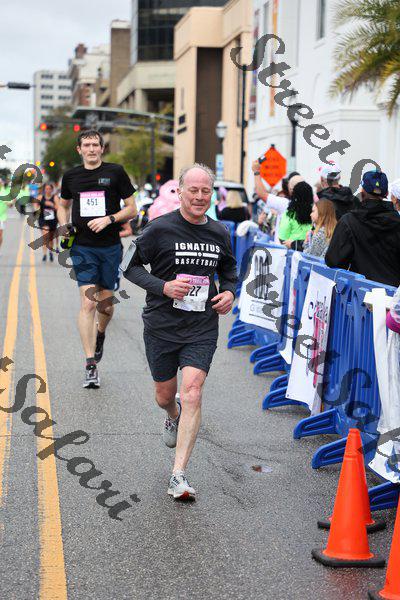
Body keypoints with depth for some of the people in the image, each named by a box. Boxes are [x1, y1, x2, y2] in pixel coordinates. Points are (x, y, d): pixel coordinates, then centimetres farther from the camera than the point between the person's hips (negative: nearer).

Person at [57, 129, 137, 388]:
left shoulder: (116, 172, 0)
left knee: (106, 303, 9)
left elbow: (132, 209, 2)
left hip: (111, 246, 0)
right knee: (88, 302, -10)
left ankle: (100, 334, 44)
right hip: (83, 248, 0)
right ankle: (91, 366, -8)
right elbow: (63, 205, 24)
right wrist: (64, 227, 5)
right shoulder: (71, 176, 7)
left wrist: (109, 219, -14)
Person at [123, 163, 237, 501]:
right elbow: (130, 266, -4)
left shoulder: (219, 233, 4)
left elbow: (228, 269, 22)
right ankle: (173, 417, 55)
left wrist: (229, 292, 2)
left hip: (202, 328, 1)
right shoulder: (160, 229, -9)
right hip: (161, 325, -1)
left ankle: (179, 476, -9)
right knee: (165, 395, 15)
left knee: (192, 394, -14)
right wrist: (163, 287, -18)